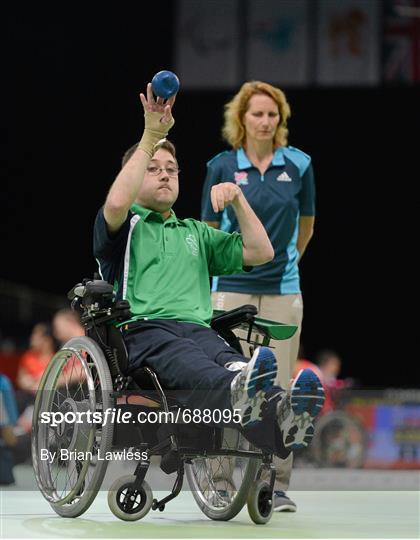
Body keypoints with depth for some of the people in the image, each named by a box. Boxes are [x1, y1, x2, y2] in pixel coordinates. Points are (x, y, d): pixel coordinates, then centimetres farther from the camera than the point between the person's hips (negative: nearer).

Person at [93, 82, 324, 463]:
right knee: (187, 365, -42)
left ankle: (283, 417, -71)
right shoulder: (125, 227, 20)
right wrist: (151, 137, -7)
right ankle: (240, 392, -78)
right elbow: (117, 204, -7)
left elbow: (260, 253, 27)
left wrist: (237, 199, 16)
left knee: (229, 362, -37)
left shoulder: (196, 233, 36)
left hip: (199, 329, 4)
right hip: (141, 329, -3)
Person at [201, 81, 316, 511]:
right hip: (232, 286, -1)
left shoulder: (299, 165, 4)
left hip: (282, 289, 1)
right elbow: (209, 231, 8)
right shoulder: (222, 167, 0)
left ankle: (277, 485, 5)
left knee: (278, 386, 0)